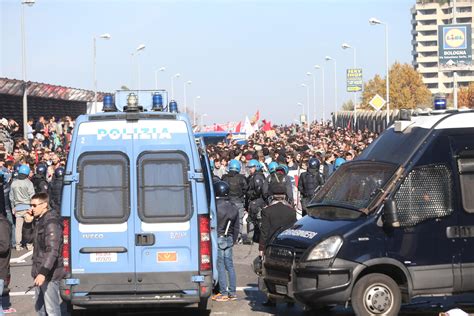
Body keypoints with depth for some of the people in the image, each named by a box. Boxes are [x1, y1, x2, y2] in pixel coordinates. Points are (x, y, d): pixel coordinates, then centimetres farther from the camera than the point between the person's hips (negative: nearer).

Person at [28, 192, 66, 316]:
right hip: (40, 273, 11)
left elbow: (53, 250, -27)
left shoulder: (51, 223, -18)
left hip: (50, 275, -10)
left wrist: (44, 272, -32)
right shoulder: (40, 221, 13)